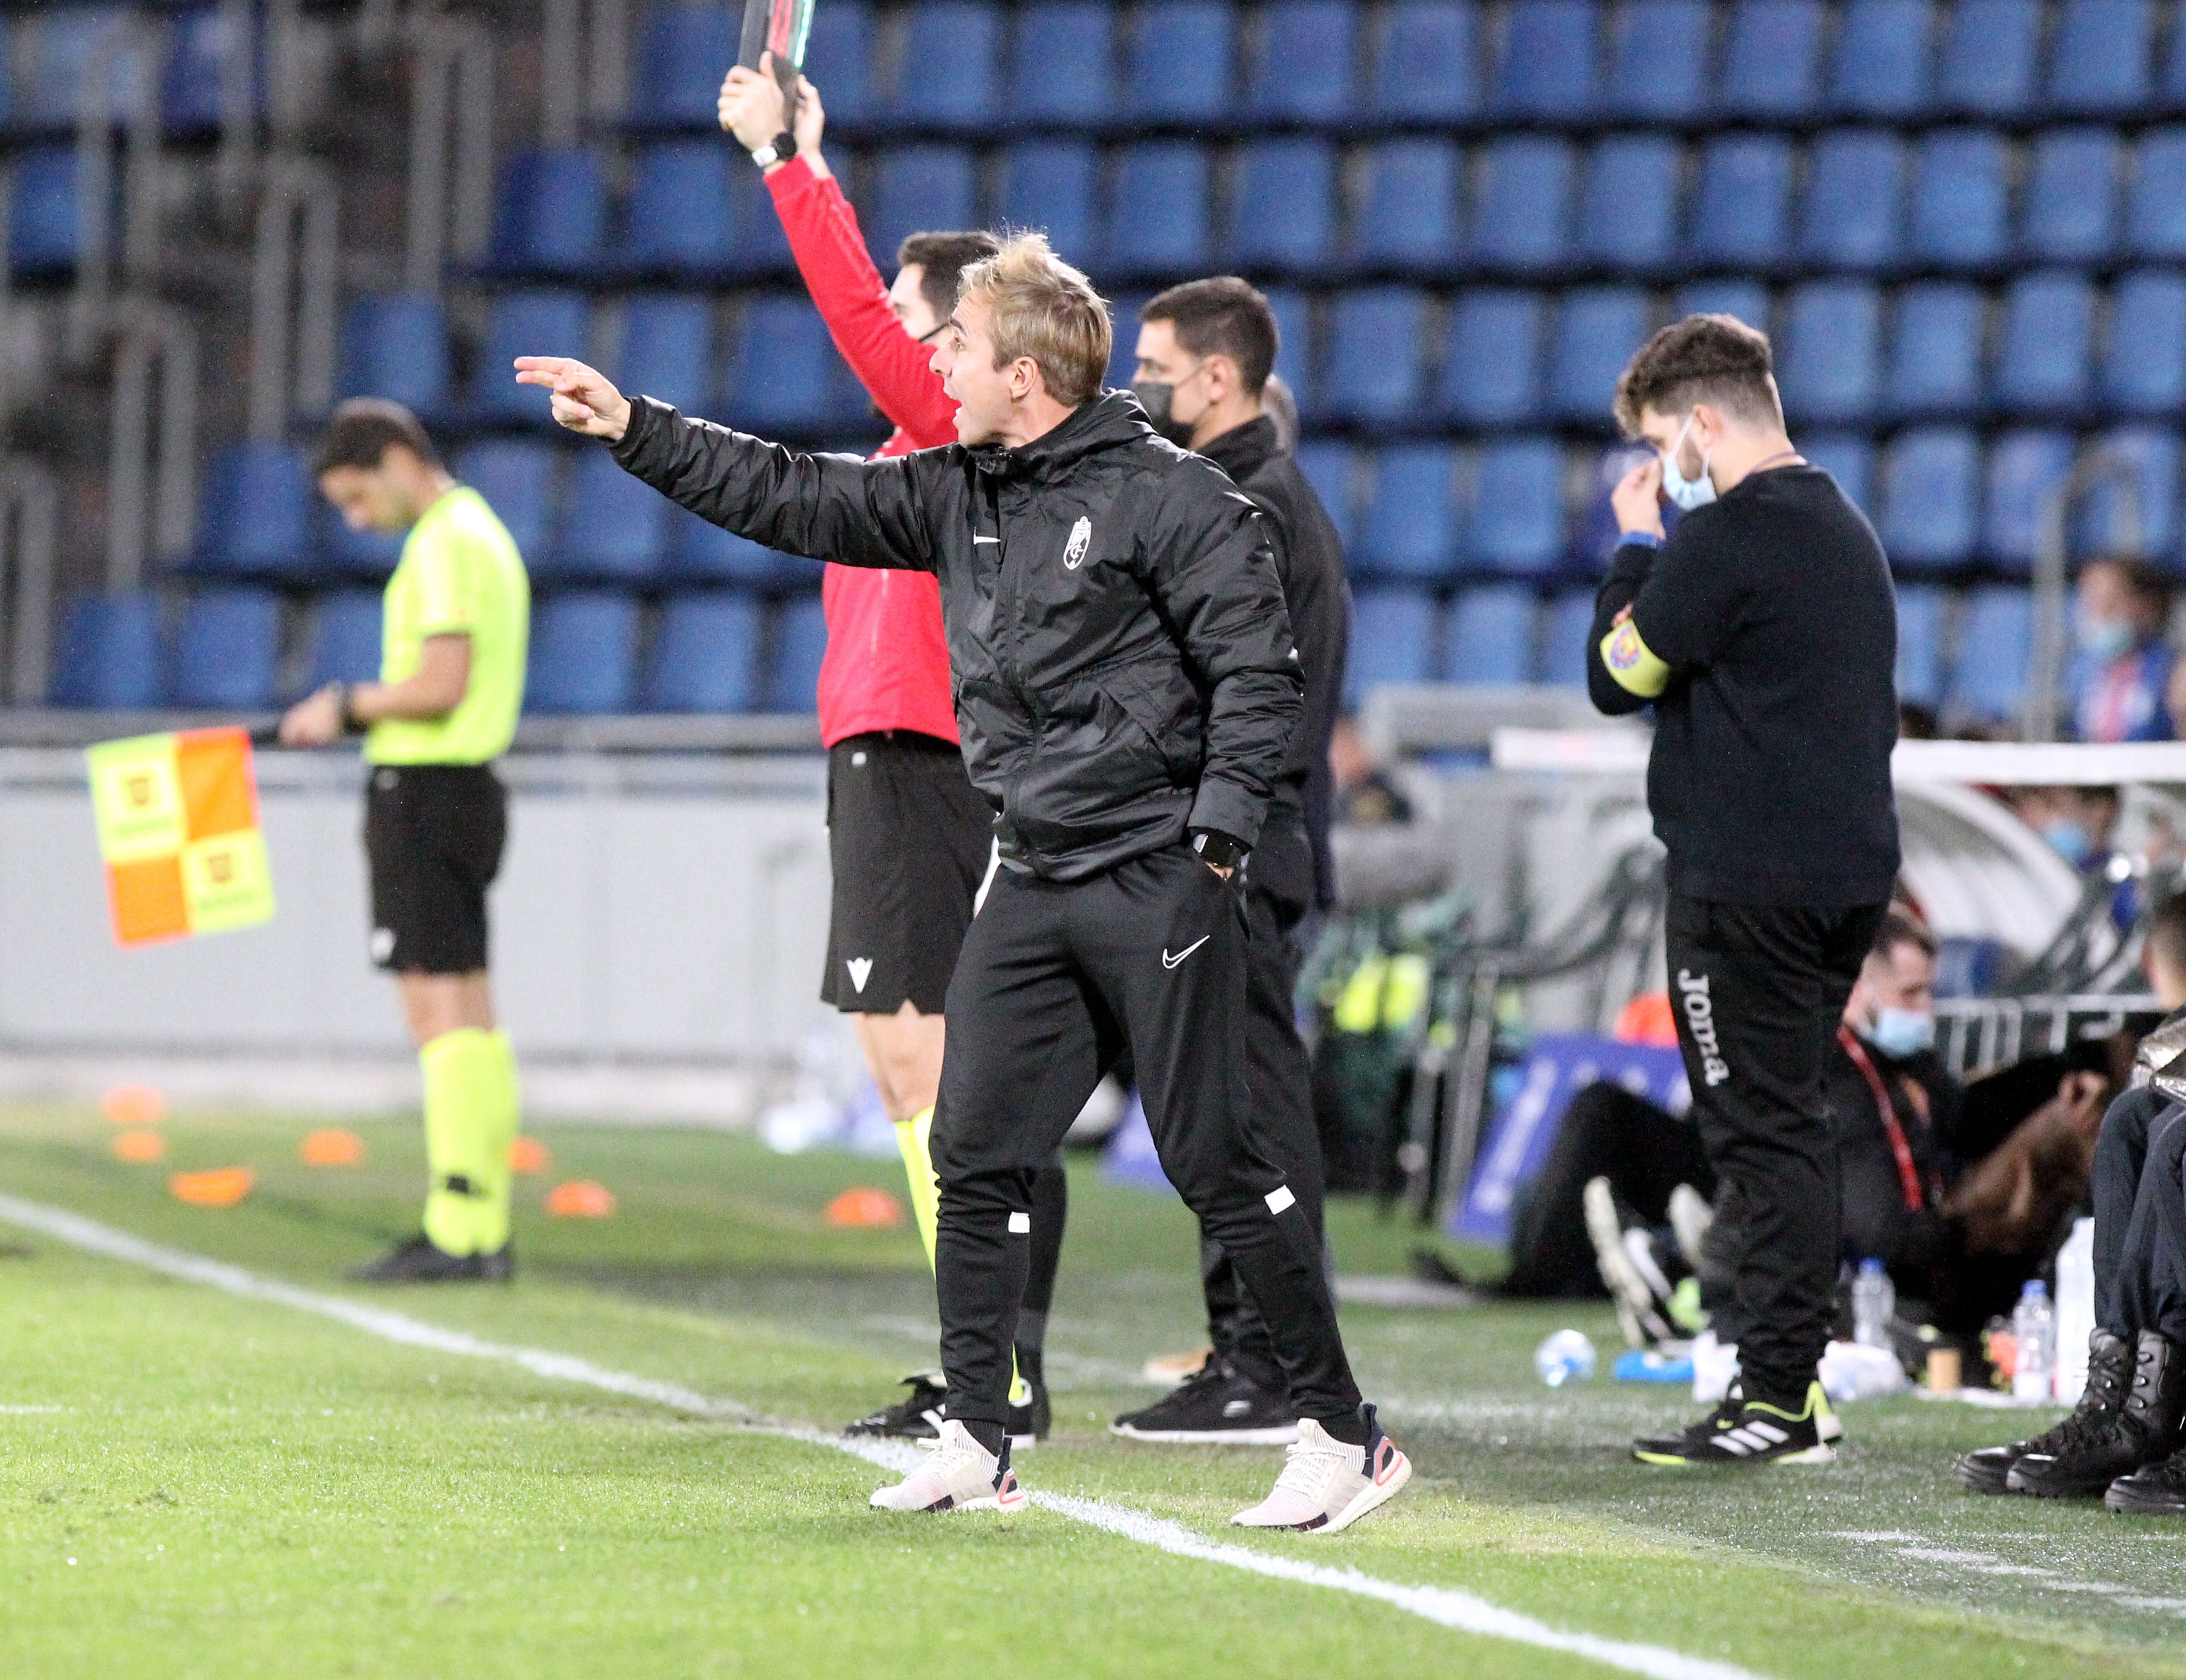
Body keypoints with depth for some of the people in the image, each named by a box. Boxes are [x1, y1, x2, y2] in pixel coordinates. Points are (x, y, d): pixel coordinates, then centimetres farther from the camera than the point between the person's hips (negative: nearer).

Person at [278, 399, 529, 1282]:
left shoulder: (444, 544, -14)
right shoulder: (484, 534, 18)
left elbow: (441, 684, -22)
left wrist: (348, 706, -8)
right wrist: (360, 712, 13)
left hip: (425, 790, -10)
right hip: (467, 786, 10)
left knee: (439, 1007, -11)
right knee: (470, 1015, 9)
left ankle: (455, 1231, -14)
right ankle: (485, 1227, 10)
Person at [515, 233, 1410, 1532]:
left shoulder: (1167, 497, -10)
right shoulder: (959, 495, 11)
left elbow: (1260, 670, -12)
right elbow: (791, 498, 16)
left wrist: (1215, 843, -17)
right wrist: (632, 428, 12)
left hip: (1159, 882, -7)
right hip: (1034, 886, 7)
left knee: (1216, 1161, -7)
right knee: (978, 1155, 3)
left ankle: (1346, 1434, 1)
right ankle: (977, 1445, 9)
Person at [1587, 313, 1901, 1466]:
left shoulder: (1726, 537, -13)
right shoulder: (1847, 532, 16)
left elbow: (1617, 676, -7)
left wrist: (1633, 547, 5)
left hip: (1748, 883, -9)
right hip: (1851, 872, 9)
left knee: (1761, 1130, -7)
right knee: (1790, 1124, 14)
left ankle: (1778, 1400, -8)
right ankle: (1790, 1380, 16)